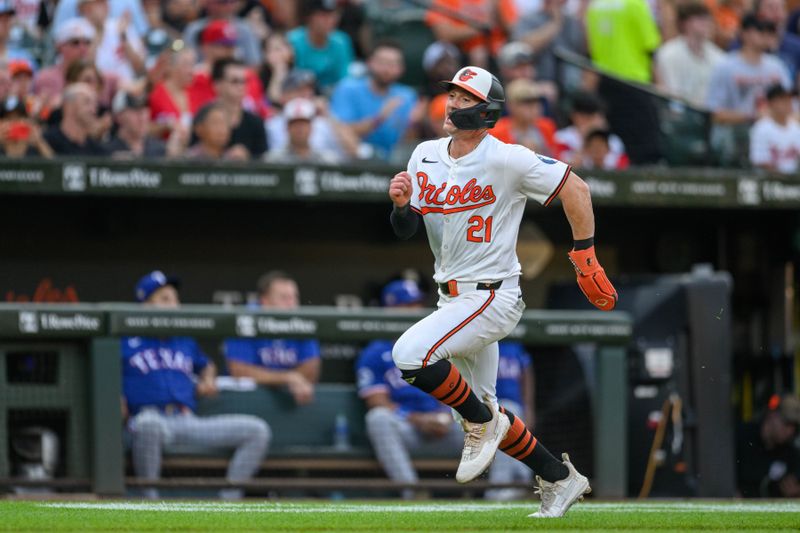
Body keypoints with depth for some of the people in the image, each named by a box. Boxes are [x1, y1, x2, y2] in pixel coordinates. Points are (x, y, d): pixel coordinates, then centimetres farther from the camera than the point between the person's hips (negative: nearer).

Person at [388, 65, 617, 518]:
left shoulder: (507, 160, -15)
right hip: (453, 296, 8)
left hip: (494, 297, -8)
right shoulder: (426, 156, 5)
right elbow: (405, 232, 9)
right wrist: (402, 205, -13)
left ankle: (482, 423, -6)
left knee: (411, 354, -27)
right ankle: (561, 480, 29)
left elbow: (575, 188, -10)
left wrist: (586, 259, -11)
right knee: (484, 412, 14)